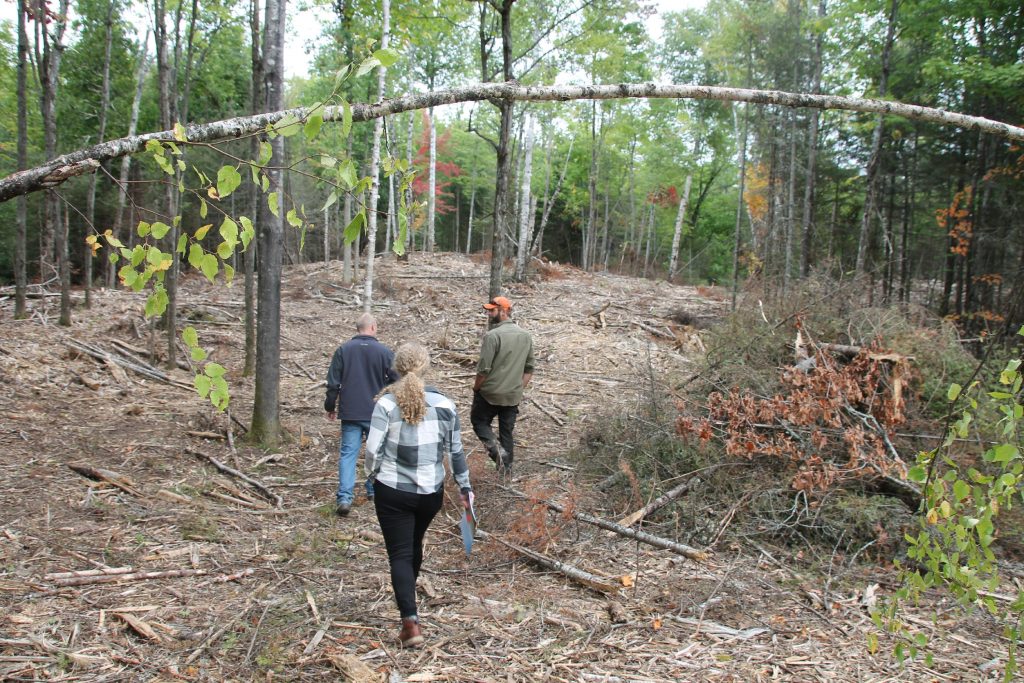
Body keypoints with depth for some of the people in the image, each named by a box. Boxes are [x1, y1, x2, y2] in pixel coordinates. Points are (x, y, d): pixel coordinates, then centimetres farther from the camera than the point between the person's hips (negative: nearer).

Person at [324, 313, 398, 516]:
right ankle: (374, 489, 29)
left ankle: (344, 497, -8)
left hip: (350, 412, 1)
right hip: (377, 413, -1)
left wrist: (330, 406, 12)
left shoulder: (343, 350, -1)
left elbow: (333, 382, 0)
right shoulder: (385, 352, -5)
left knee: (348, 453, 2)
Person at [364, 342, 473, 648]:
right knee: (415, 545, 25)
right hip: (431, 492, 3)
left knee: (400, 554, 2)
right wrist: (465, 487, 10)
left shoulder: (386, 403, -12)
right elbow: (455, 450, 1)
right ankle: (406, 598, 47)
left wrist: (373, 474, 7)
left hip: (392, 491, -3)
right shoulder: (443, 404, -4)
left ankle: (411, 622, -11)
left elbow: (373, 449, -13)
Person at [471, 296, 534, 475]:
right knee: (507, 431, 16)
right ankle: (507, 467, 19)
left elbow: (484, 369, -18)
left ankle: (495, 447, -9)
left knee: (479, 421, 15)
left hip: (490, 393, -5)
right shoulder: (526, 336, 4)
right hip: (513, 395, 5)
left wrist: (475, 388, -3)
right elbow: (529, 369, 10)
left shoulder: (492, 336, -18)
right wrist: (520, 389, 16)